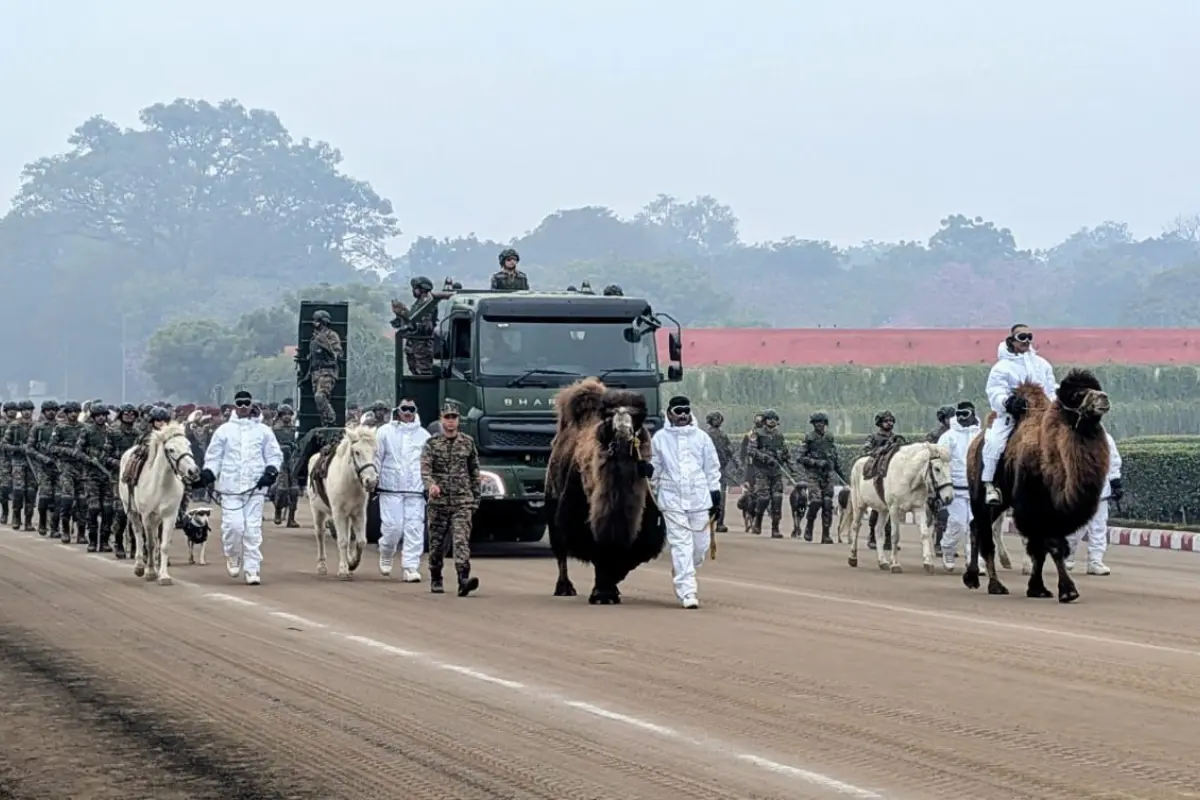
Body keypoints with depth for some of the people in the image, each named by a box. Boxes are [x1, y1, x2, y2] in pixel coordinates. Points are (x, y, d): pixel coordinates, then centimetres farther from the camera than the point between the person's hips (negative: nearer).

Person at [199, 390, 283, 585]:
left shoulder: (263, 431, 10)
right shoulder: (224, 431, 8)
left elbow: (275, 455, 11)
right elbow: (213, 456, 10)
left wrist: (271, 471, -6)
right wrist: (208, 472, -8)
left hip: (255, 487, 1)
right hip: (230, 486, -1)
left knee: (253, 528, -3)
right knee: (233, 525, -10)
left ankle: (253, 569, 2)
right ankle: (233, 557, 18)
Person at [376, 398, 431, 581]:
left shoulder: (423, 436, 10)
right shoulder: (385, 432, 5)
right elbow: (376, 457, 5)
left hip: (416, 490, 2)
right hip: (390, 489, -2)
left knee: (414, 529, -5)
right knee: (392, 527, -5)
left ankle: (411, 567, -4)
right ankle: (386, 556, 24)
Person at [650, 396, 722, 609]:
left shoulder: (701, 437, 7)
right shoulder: (660, 439, 5)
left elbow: (712, 468, 11)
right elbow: (654, 470, 10)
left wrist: (715, 495, 6)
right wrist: (653, 498, 7)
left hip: (699, 499, 2)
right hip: (672, 500, -2)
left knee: (701, 544, 2)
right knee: (681, 544, -8)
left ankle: (681, 574, 29)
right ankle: (687, 591, -9)